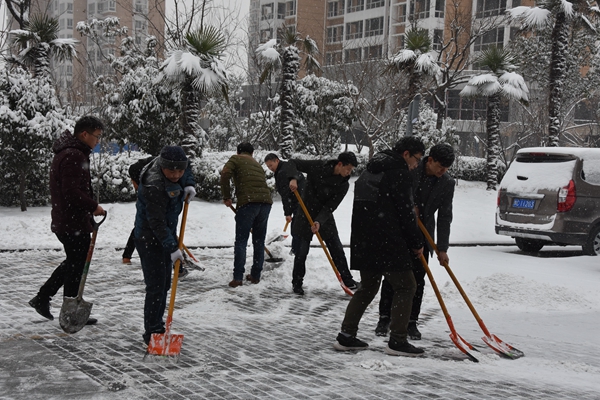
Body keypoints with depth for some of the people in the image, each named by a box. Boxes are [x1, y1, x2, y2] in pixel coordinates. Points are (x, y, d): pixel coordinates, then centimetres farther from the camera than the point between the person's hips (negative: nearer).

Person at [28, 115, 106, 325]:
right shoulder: (74, 156, -20)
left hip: (64, 221, 10)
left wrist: (88, 207, 16)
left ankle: (42, 297, 24)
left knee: (73, 262, 21)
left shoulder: (66, 153, 15)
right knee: (77, 266, 0)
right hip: (74, 223, -10)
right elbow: (72, 192, -26)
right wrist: (94, 206, -15)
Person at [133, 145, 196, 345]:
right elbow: (157, 223, -30)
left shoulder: (169, 164, -5)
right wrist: (172, 248, -30)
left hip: (166, 235, 10)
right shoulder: (154, 186, -30)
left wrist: (189, 185, 1)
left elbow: (186, 171, 20)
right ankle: (151, 333, 0)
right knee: (156, 287, -10)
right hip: (150, 240, -10)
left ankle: (157, 326, 29)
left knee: (164, 284, 16)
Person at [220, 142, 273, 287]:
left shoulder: (235, 159, 11)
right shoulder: (257, 164, 29)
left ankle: (238, 277, -8)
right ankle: (256, 275, 19)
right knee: (259, 241, 15)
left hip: (248, 202, -5)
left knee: (241, 241, -2)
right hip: (266, 201, 5)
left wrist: (226, 197, 2)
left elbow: (225, 174, -8)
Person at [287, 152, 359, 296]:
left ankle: (348, 281, 18)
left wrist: (320, 221, -29)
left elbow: (330, 206, -14)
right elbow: (293, 163, -11)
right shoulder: (317, 166, -17)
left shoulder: (343, 185, -10)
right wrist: (293, 178, -30)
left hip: (325, 217, 3)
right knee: (302, 250, -3)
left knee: (337, 250, 4)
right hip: (306, 214, -2)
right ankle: (297, 283, 14)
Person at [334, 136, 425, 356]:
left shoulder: (370, 171, 18)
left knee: (367, 287, 17)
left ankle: (346, 336, 16)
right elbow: (405, 213, -12)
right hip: (388, 243, -9)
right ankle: (397, 341, -1)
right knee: (405, 286, 1)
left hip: (363, 241, 9)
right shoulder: (400, 173, -10)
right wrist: (416, 243, 0)